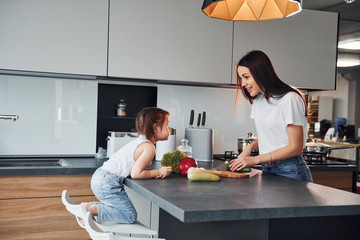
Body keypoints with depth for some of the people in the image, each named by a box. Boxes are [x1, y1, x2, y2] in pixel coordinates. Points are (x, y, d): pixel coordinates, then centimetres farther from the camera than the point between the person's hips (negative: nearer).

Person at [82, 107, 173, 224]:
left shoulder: (139, 141, 16)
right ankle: (93, 209, -7)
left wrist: (154, 173, 1)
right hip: (107, 183, -10)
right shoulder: (149, 148, -14)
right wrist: (158, 172, -10)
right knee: (130, 216, -4)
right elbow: (135, 173, -20)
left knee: (119, 207, 27)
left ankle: (86, 206, 18)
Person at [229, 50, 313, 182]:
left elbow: (295, 147, -16)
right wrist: (250, 146, -2)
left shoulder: (289, 99, -16)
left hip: (290, 171, -6)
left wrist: (256, 159, -18)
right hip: (267, 169, 7)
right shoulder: (258, 100, 9)